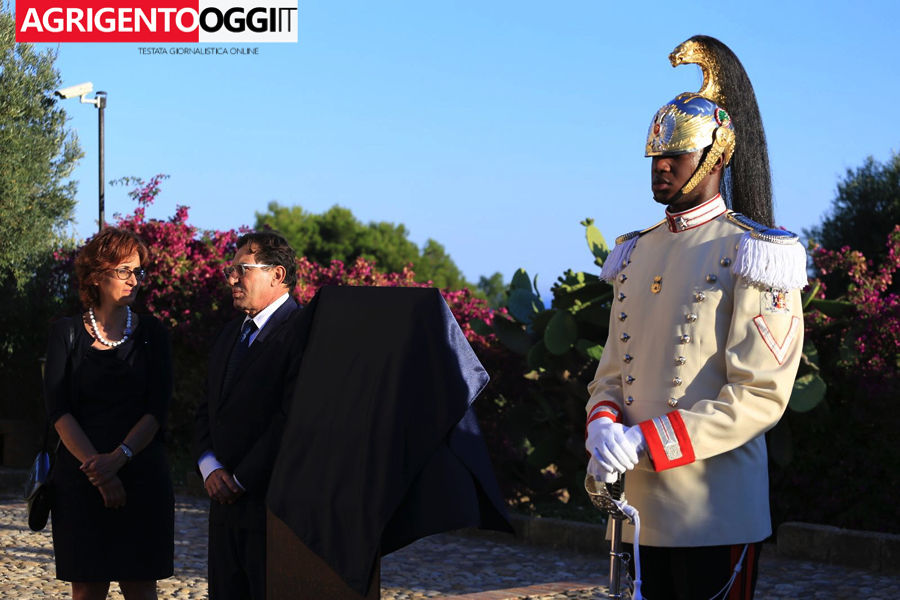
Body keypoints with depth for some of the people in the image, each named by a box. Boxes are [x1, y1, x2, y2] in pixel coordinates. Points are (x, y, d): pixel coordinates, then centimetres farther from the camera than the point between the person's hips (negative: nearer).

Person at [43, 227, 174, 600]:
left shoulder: (151, 333, 8)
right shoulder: (66, 334, 4)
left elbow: (157, 409, -1)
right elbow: (58, 410, -4)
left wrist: (119, 458, -17)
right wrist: (98, 471, -15)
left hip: (142, 475, 1)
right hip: (80, 481, -1)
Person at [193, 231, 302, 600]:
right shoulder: (231, 335, 18)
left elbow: (292, 418, -19)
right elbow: (207, 410, 18)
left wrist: (241, 479, -14)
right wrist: (210, 467, -1)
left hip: (271, 502, -8)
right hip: (227, 501, 8)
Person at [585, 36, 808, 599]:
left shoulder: (753, 256, -8)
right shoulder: (636, 254, 14)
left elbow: (761, 394, -14)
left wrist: (648, 442, -21)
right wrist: (604, 426, -8)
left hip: (715, 507, -6)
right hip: (637, 505, 6)